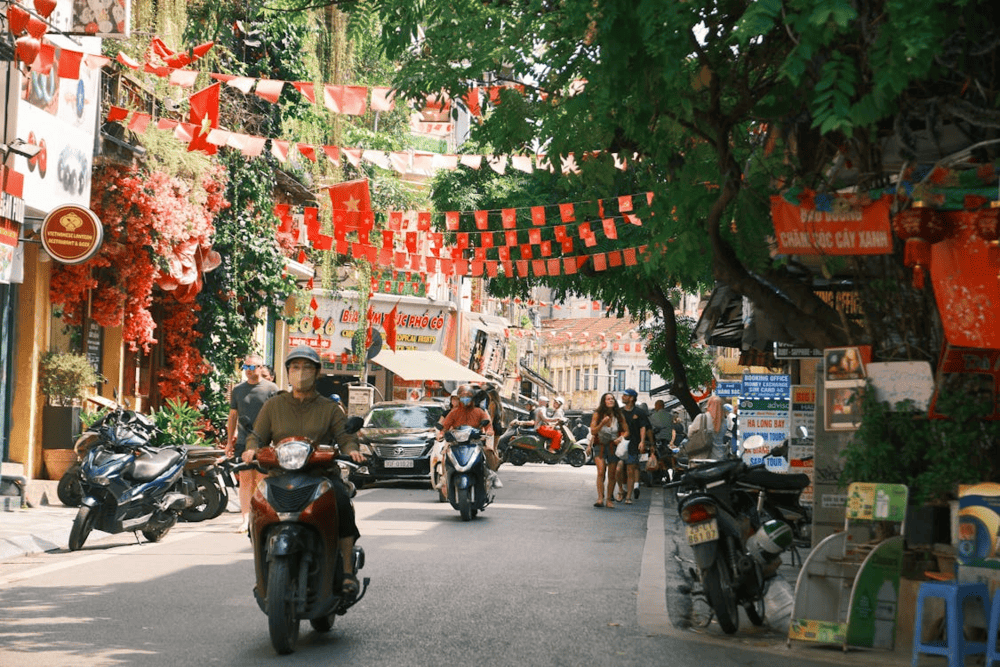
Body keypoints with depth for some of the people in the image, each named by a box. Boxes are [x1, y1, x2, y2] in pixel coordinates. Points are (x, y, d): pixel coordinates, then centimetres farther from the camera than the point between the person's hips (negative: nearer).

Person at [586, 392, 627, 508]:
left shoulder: (619, 416, 1)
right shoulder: (598, 414, -3)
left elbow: (625, 431, 8)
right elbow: (593, 431, -6)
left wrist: (621, 437, -14)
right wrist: (602, 423, -21)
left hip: (613, 446, 2)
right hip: (600, 446, -2)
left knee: (612, 475, 3)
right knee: (601, 472, -16)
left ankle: (609, 499, 11)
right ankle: (600, 498, -20)